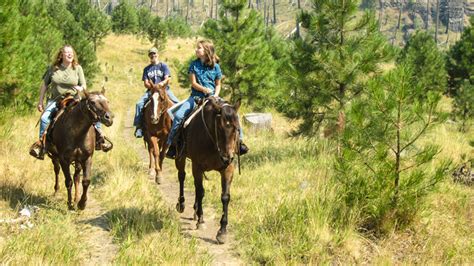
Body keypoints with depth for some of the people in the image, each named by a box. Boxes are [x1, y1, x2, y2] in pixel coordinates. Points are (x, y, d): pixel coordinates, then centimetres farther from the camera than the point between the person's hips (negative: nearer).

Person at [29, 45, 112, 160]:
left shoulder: (77, 68, 3)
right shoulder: (53, 68, 2)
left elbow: (84, 86, 4)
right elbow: (44, 85, 9)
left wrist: (80, 88, -21)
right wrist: (40, 101, 5)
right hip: (55, 101, 0)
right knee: (44, 118, -26)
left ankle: (99, 138, -2)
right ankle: (41, 143, -15)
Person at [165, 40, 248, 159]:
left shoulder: (215, 66, 4)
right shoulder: (194, 65, 4)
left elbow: (218, 84, 9)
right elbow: (193, 83, -2)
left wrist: (216, 95, -10)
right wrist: (204, 89, -20)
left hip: (212, 97, 0)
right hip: (196, 96, 0)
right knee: (178, 115, -22)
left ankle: (239, 140, -8)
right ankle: (171, 143, -12)